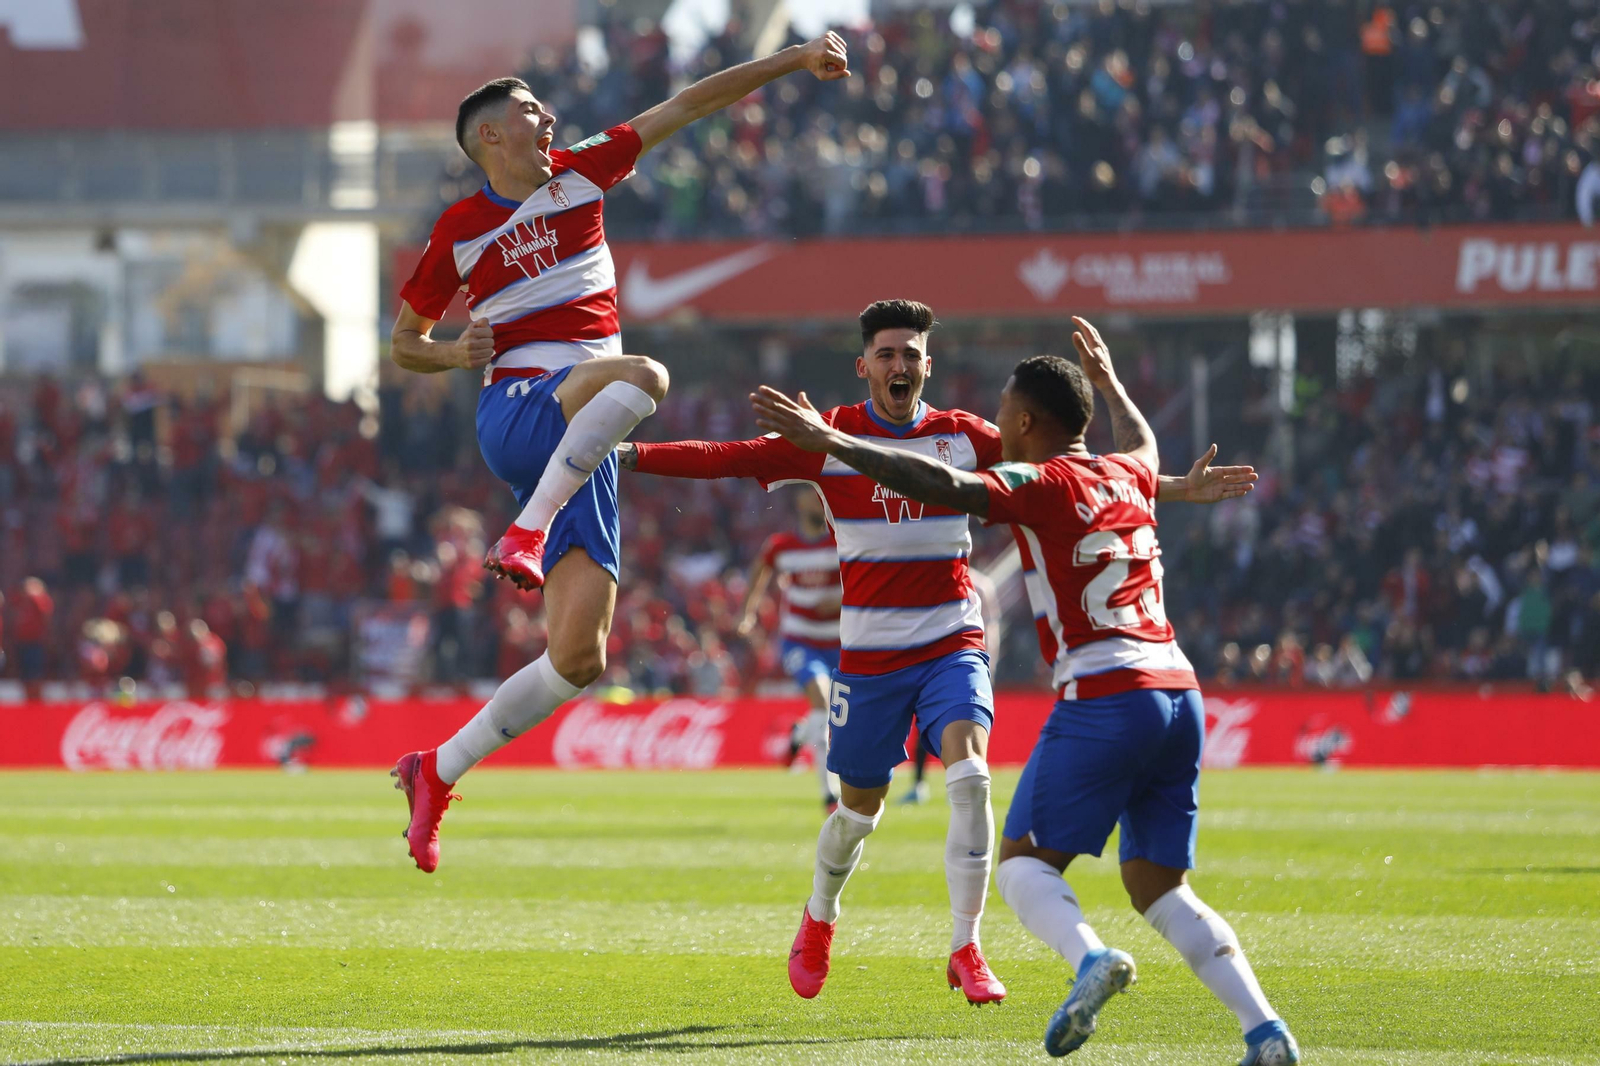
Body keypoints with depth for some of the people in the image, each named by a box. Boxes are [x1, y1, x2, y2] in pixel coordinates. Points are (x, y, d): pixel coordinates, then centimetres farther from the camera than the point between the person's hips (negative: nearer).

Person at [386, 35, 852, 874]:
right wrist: (456, 354, -6)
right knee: (643, 377, -37)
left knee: (580, 657, -6)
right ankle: (526, 533, -38)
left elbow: (689, 105, 14)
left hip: (581, 454, 5)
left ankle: (436, 773, 4)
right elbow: (404, 342, 16)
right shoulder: (460, 231, 6)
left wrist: (794, 60, 10)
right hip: (516, 416, -4)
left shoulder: (578, 174, 13)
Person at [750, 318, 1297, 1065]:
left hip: (1104, 699, -7)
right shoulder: (1128, 476, 17)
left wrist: (828, 442, -18)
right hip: (1178, 694, 7)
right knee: (1157, 886, 12)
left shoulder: (1041, 486, -3)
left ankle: (1090, 957, -29)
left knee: (1025, 860, 1)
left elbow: (941, 486, -19)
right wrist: (1108, 382, 61)